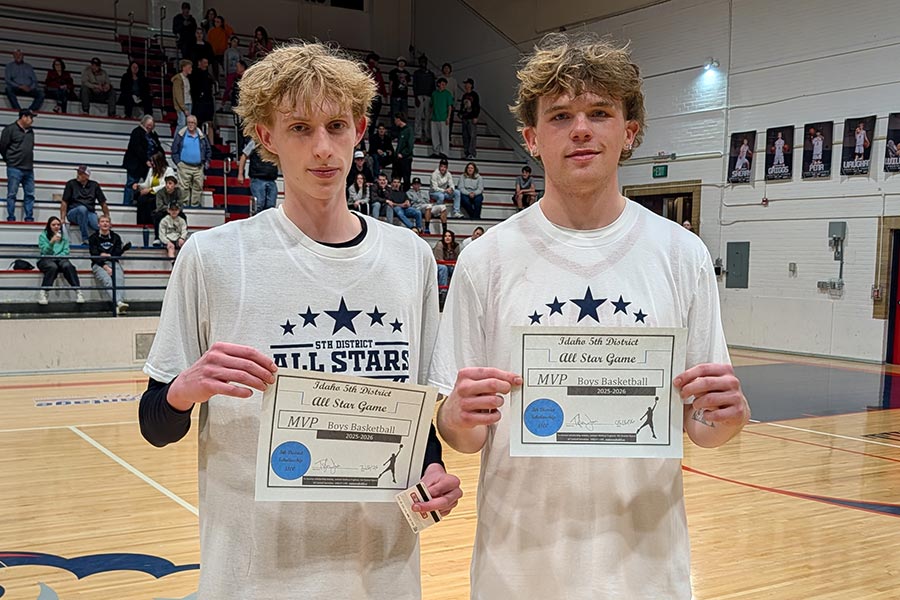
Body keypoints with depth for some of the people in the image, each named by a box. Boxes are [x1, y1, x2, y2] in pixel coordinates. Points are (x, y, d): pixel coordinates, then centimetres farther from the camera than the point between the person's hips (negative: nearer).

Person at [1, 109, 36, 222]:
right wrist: (10, 160, 6)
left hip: (29, 169, 6)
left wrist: (28, 161, 9)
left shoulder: (30, 132, 14)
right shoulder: (10, 129, -5)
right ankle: (11, 219, 3)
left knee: (30, 195, 5)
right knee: (12, 194, -1)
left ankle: (29, 219, 10)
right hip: (14, 169, -6)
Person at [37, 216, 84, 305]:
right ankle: (42, 293, -35)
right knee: (53, 267, -38)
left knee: (68, 266, -33)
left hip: (60, 259, 2)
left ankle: (78, 292, -37)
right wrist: (52, 242, -21)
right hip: (46, 259, -2)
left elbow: (66, 251, 8)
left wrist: (58, 257, -11)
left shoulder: (63, 235, 16)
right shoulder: (43, 235, 8)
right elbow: (45, 251, -4)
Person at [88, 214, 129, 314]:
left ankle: (120, 302, -54)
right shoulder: (93, 237, 13)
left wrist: (108, 255, -3)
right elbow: (94, 256, 1)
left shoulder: (115, 237, 21)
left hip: (113, 263, 2)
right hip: (99, 264, -2)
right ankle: (117, 302, -55)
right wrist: (105, 267, -11)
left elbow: (118, 253, 12)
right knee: (107, 281, -34)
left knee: (119, 279, -33)